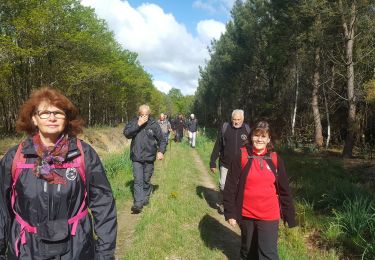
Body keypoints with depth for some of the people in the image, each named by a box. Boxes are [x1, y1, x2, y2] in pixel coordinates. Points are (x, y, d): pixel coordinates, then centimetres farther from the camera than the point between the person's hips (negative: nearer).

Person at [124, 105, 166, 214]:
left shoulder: (154, 124, -5)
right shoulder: (133, 122, -1)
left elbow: (162, 140, 1)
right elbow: (126, 133, -15)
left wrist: (161, 151, -13)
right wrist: (138, 125, -21)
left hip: (149, 157, 0)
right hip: (136, 157, 0)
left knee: (146, 180, 14)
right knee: (138, 180, -6)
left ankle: (146, 198, 33)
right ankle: (138, 203, -5)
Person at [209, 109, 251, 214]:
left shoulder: (247, 129, -1)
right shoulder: (225, 128, -5)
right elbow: (217, 146, -2)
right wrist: (213, 162, -2)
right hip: (225, 164, 0)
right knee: (223, 186, 8)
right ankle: (221, 204, 31)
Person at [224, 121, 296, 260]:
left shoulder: (275, 159, -3)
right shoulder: (241, 156, -8)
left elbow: (284, 189, 3)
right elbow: (231, 186, -6)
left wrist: (290, 215, 4)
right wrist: (230, 212, -7)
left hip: (269, 216, 0)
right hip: (246, 214, 0)